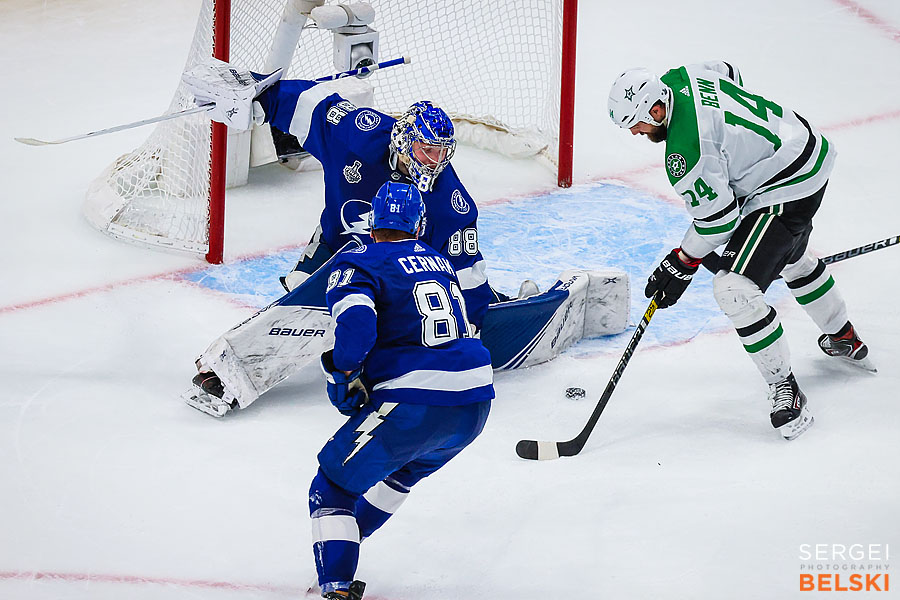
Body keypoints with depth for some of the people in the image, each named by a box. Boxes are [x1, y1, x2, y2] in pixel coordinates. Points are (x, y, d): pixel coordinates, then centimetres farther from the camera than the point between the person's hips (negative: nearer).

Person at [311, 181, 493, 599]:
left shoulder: (357, 264, -1)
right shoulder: (439, 261, 20)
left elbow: (355, 321, -20)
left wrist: (345, 375, -5)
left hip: (414, 406, -7)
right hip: (476, 402, 7)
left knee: (333, 488, 4)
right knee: (405, 469, 34)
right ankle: (344, 543, 49)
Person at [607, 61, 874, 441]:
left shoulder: (686, 153, -29)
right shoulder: (682, 78, -4)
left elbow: (717, 218, -21)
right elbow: (729, 74, 19)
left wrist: (682, 265, -8)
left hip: (786, 191, -11)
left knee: (735, 289, -15)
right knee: (792, 259, 35)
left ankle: (785, 389, -6)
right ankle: (844, 338, 56)